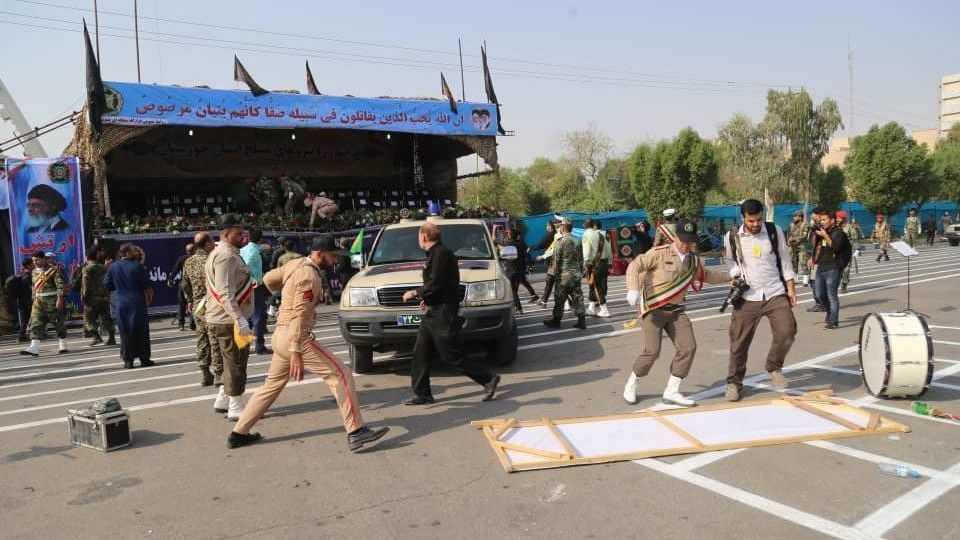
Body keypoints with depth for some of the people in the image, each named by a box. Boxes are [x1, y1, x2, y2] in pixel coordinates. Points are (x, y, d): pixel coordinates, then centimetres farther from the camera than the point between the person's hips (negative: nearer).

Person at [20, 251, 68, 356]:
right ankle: (34, 348, -11)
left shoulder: (53, 270, -7)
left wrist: (60, 299, -21)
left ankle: (62, 346, 14)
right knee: (35, 324, -5)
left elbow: (60, 285, -14)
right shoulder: (34, 272, 13)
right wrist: (34, 300, 18)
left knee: (58, 323, 3)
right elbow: (34, 287, 21)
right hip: (38, 302, 6)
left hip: (52, 301, -6)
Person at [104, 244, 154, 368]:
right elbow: (147, 285, -7)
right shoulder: (137, 266, -10)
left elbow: (107, 285, 7)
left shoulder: (112, 267, 3)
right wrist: (149, 296, 11)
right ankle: (144, 358, 6)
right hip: (137, 303, -4)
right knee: (141, 331, 4)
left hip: (120, 304, 4)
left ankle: (127, 359, 8)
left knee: (124, 331, 8)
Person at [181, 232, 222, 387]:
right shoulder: (209, 261, -18)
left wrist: (189, 300, 27)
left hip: (197, 306, 8)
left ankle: (205, 374, 19)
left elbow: (185, 284, 16)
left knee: (202, 340, 13)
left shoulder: (188, 261, 7)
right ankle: (218, 374, 5)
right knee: (215, 341, 0)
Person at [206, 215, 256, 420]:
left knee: (233, 361, 20)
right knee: (236, 362, -3)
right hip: (228, 320, -11)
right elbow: (225, 293, -28)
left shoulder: (223, 253, 16)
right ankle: (236, 408, 5)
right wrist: (239, 319, -33)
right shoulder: (226, 256, -18)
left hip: (227, 319, 11)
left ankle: (223, 401, 30)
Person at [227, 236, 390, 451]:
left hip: (280, 336, 10)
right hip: (295, 337, -10)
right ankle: (355, 432, -14)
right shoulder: (309, 275, -16)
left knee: (272, 385, 21)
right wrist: (296, 352, -27)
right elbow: (300, 314, -23)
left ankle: (238, 434, 29)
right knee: (341, 374, -10)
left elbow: (268, 278, 23)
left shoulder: (296, 264, 10)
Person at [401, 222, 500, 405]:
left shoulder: (441, 254, -16)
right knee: (421, 352, 8)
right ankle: (422, 394, 14)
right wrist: (427, 299, 13)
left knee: (452, 356, -5)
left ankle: (488, 379, 5)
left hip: (444, 315, -10)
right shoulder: (436, 253, 16)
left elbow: (435, 284, -22)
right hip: (434, 313, 10)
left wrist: (414, 293, -11)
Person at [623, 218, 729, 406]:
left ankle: (671, 391, 8)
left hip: (676, 310, 7)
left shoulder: (693, 259, 10)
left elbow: (707, 274, 28)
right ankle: (631, 384, 11)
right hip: (653, 308, -7)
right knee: (652, 350, -14)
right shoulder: (660, 253, -12)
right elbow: (635, 266, -17)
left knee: (688, 347, -4)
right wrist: (633, 289, -31)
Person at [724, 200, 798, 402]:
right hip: (747, 297, 0)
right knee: (739, 342, 0)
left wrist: (791, 288, 4)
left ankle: (774, 368, 13)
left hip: (776, 294, 1)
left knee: (786, 332, -14)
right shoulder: (733, 237, -1)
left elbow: (784, 261, 7)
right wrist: (736, 275, -6)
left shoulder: (775, 231, 1)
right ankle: (734, 382, 16)